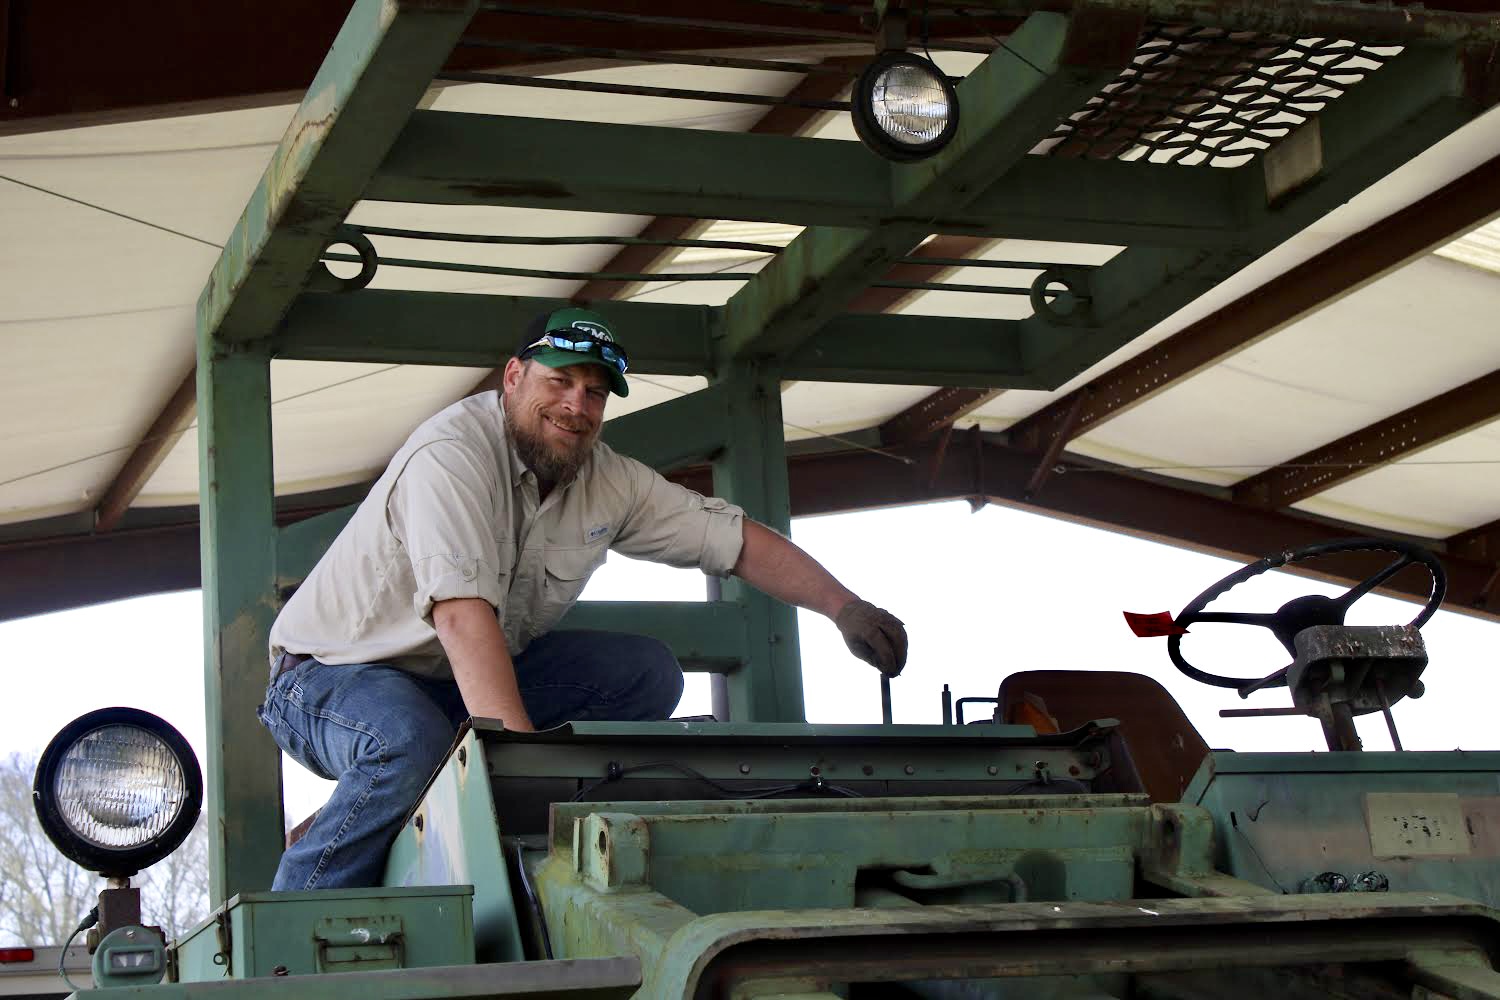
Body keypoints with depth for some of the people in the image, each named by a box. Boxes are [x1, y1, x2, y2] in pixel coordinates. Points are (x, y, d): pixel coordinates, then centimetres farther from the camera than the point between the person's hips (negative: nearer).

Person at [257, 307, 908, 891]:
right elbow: (463, 615, -39)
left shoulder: (609, 482, -4)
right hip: (338, 673, -7)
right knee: (411, 746, -40)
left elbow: (738, 540, 4)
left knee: (647, 672, -6)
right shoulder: (452, 456, -27)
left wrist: (844, 606, -5)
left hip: (471, 678, 7)